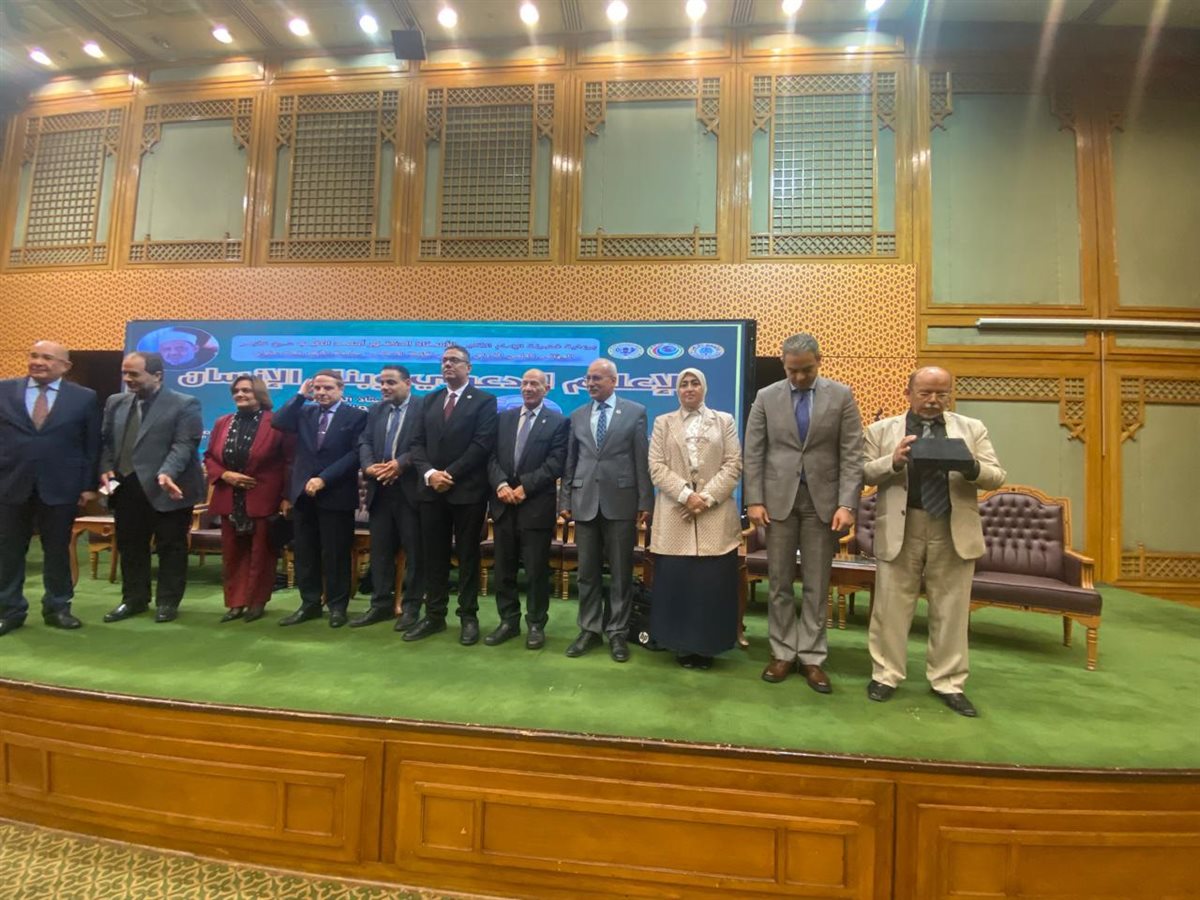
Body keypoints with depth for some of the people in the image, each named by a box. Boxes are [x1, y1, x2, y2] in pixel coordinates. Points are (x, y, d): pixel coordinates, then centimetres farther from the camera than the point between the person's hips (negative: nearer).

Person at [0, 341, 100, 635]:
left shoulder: (84, 397, 1)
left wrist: (89, 485, -3)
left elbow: (93, 446, 1)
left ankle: (57, 608, 20)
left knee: (58, 550, 8)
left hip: (60, 487, -1)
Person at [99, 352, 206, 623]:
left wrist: (166, 474, -28)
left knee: (170, 547, 4)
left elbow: (184, 444, -15)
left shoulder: (184, 405, -7)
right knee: (129, 547, 14)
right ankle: (134, 599, 27)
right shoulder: (116, 403, 13)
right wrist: (106, 468, -2)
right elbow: (106, 441, 15)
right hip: (126, 488, 6)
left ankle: (167, 601, 15)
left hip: (166, 488, -6)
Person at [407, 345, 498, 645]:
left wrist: (450, 474, -15)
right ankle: (435, 615, 20)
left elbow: (482, 444, -12)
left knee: (467, 555, 5)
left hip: (467, 490, -4)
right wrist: (429, 473, -9)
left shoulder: (484, 401, -1)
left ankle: (468, 616, 15)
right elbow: (418, 442, 8)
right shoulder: (430, 400, 15)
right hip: (432, 489, 5)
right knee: (434, 555, 9)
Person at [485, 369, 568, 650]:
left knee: (536, 569, 4)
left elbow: (555, 464, -9)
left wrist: (524, 487, -16)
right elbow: (492, 456, 5)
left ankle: (536, 624, 19)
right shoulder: (504, 417, 13)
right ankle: (508, 621, 24)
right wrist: (500, 484, -12)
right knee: (503, 568, 10)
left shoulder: (558, 422, 0)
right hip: (503, 504, 4)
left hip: (537, 506, -4)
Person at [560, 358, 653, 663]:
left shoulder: (635, 412, 2)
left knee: (621, 572, 5)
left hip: (621, 502, -3)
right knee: (587, 572, 9)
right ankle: (589, 630, 22)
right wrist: (566, 500, 6)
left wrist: (645, 502, -6)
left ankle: (617, 633, 17)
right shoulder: (577, 416, 11)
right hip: (585, 502, 3)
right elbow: (570, 462, 11)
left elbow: (642, 460, -2)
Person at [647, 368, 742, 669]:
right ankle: (682, 645, 16)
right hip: (674, 516, 0)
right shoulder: (663, 423, 13)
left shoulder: (724, 421, 12)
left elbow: (733, 465, 2)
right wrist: (686, 495, -12)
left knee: (713, 584, 1)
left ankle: (707, 646, 15)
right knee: (677, 583, 2)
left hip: (716, 516, 0)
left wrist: (707, 498, -11)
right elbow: (656, 467, 2)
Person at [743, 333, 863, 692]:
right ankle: (783, 652, 20)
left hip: (822, 499, 0)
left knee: (817, 584, 6)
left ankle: (811, 656, 17)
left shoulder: (841, 396, 2)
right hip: (779, 498, 1)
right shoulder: (766, 397, 3)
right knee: (779, 581, 7)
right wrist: (755, 500, -6)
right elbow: (753, 452, 2)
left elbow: (852, 455, -2)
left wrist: (847, 504, -11)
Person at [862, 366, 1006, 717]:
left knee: (951, 610, 9)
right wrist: (893, 462, -19)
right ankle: (886, 675, 19)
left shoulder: (972, 429, 10)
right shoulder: (882, 430, 7)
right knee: (891, 606, 5)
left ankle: (948, 682, 23)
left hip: (955, 531, 2)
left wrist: (972, 467, -19)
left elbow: (997, 477, 4)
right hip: (899, 529, -1)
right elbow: (864, 473, 1)